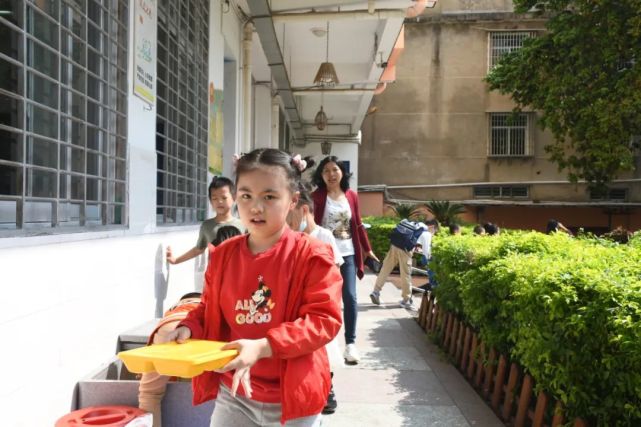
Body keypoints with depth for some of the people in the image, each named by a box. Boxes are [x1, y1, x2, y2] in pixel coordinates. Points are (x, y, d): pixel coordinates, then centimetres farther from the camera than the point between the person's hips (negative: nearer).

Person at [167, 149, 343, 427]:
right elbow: (209, 311, 14)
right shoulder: (223, 255, 1)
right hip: (233, 394, 4)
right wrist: (188, 328, -8)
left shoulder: (311, 255, -14)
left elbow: (324, 320, -19)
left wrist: (263, 347, -29)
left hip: (292, 397, -3)